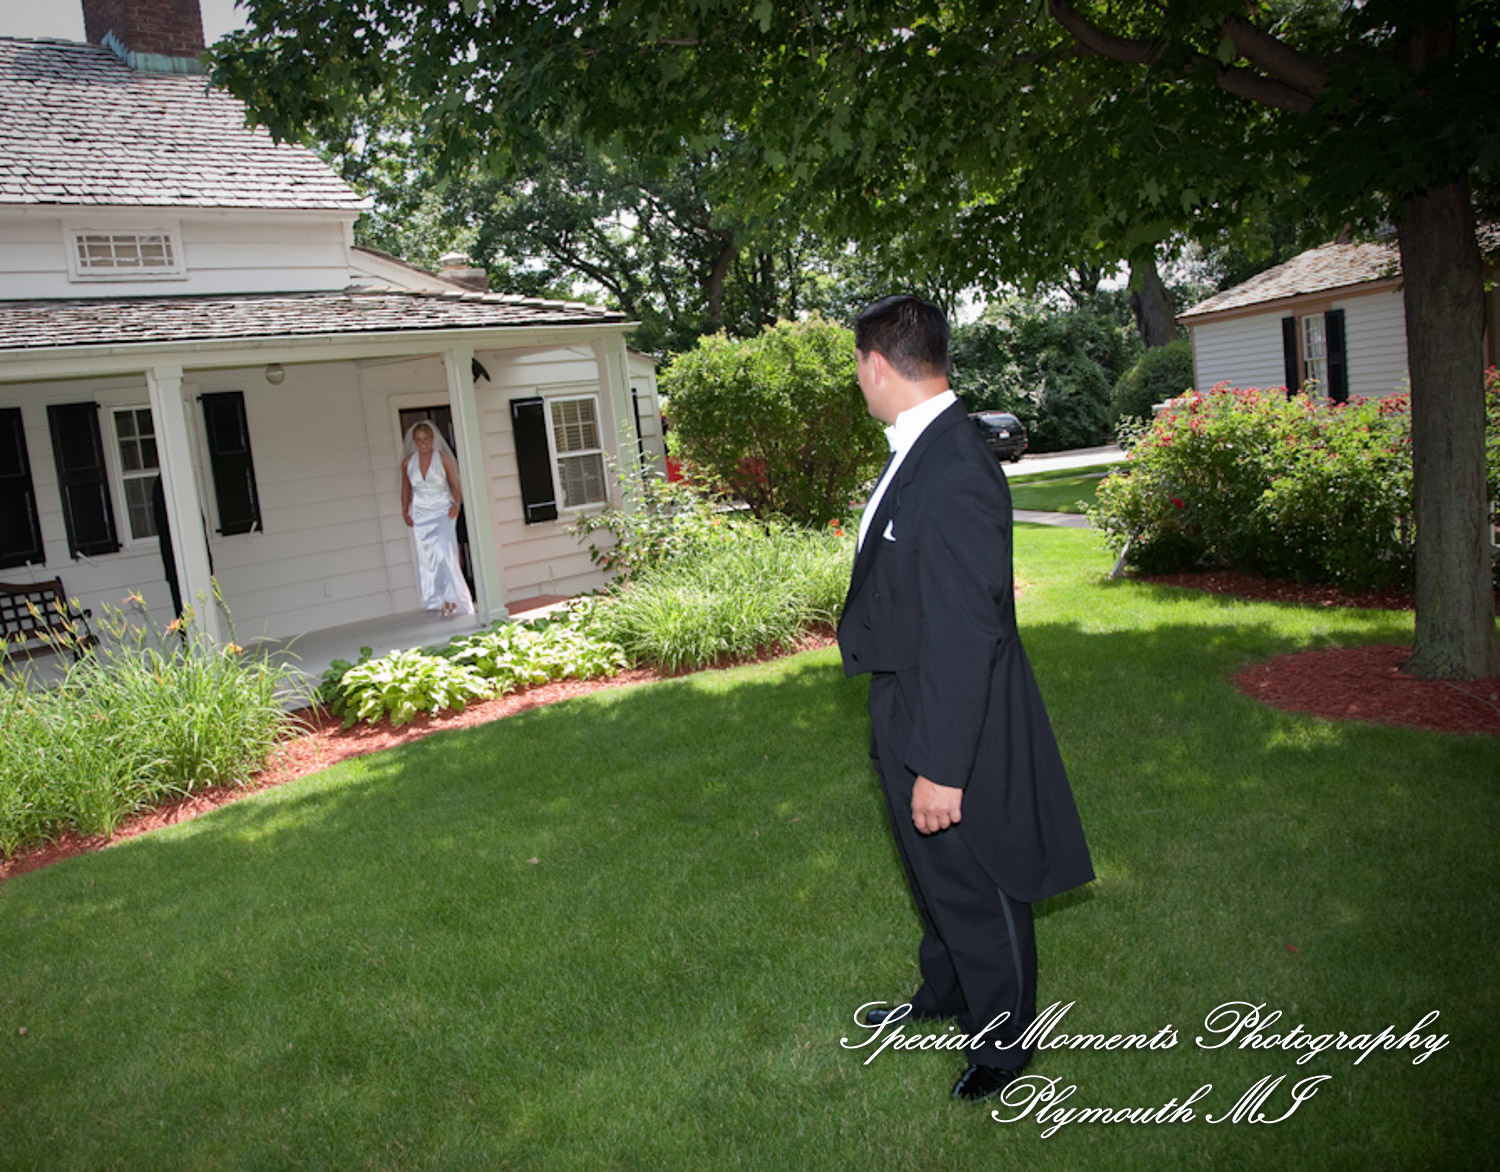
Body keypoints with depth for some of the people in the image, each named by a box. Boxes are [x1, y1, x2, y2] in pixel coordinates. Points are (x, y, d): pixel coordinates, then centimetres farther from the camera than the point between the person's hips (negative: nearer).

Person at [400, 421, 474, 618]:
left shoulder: (443, 458, -4)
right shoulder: (407, 462, 5)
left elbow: (456, 485, -1)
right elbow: (406, 488, 17)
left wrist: (456, 504, -16)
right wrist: (405, 511, 9)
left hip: (443, 512, -4)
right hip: (420, 515, 4)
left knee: (445, 554, -18)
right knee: (426, 558, 4)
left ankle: (452, 600, -16)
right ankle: (437, 600, 11)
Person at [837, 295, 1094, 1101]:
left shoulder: (953, 475, -29)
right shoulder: (921, 451, 3)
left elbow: (967, 636, -29)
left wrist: (941, 767, -24)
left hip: (956, 732, -9)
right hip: (909, 715, 10)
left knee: (976, 889, 12)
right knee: (934, 876, 28)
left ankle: (1001, 1041, 36)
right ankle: (944, 993, 51)